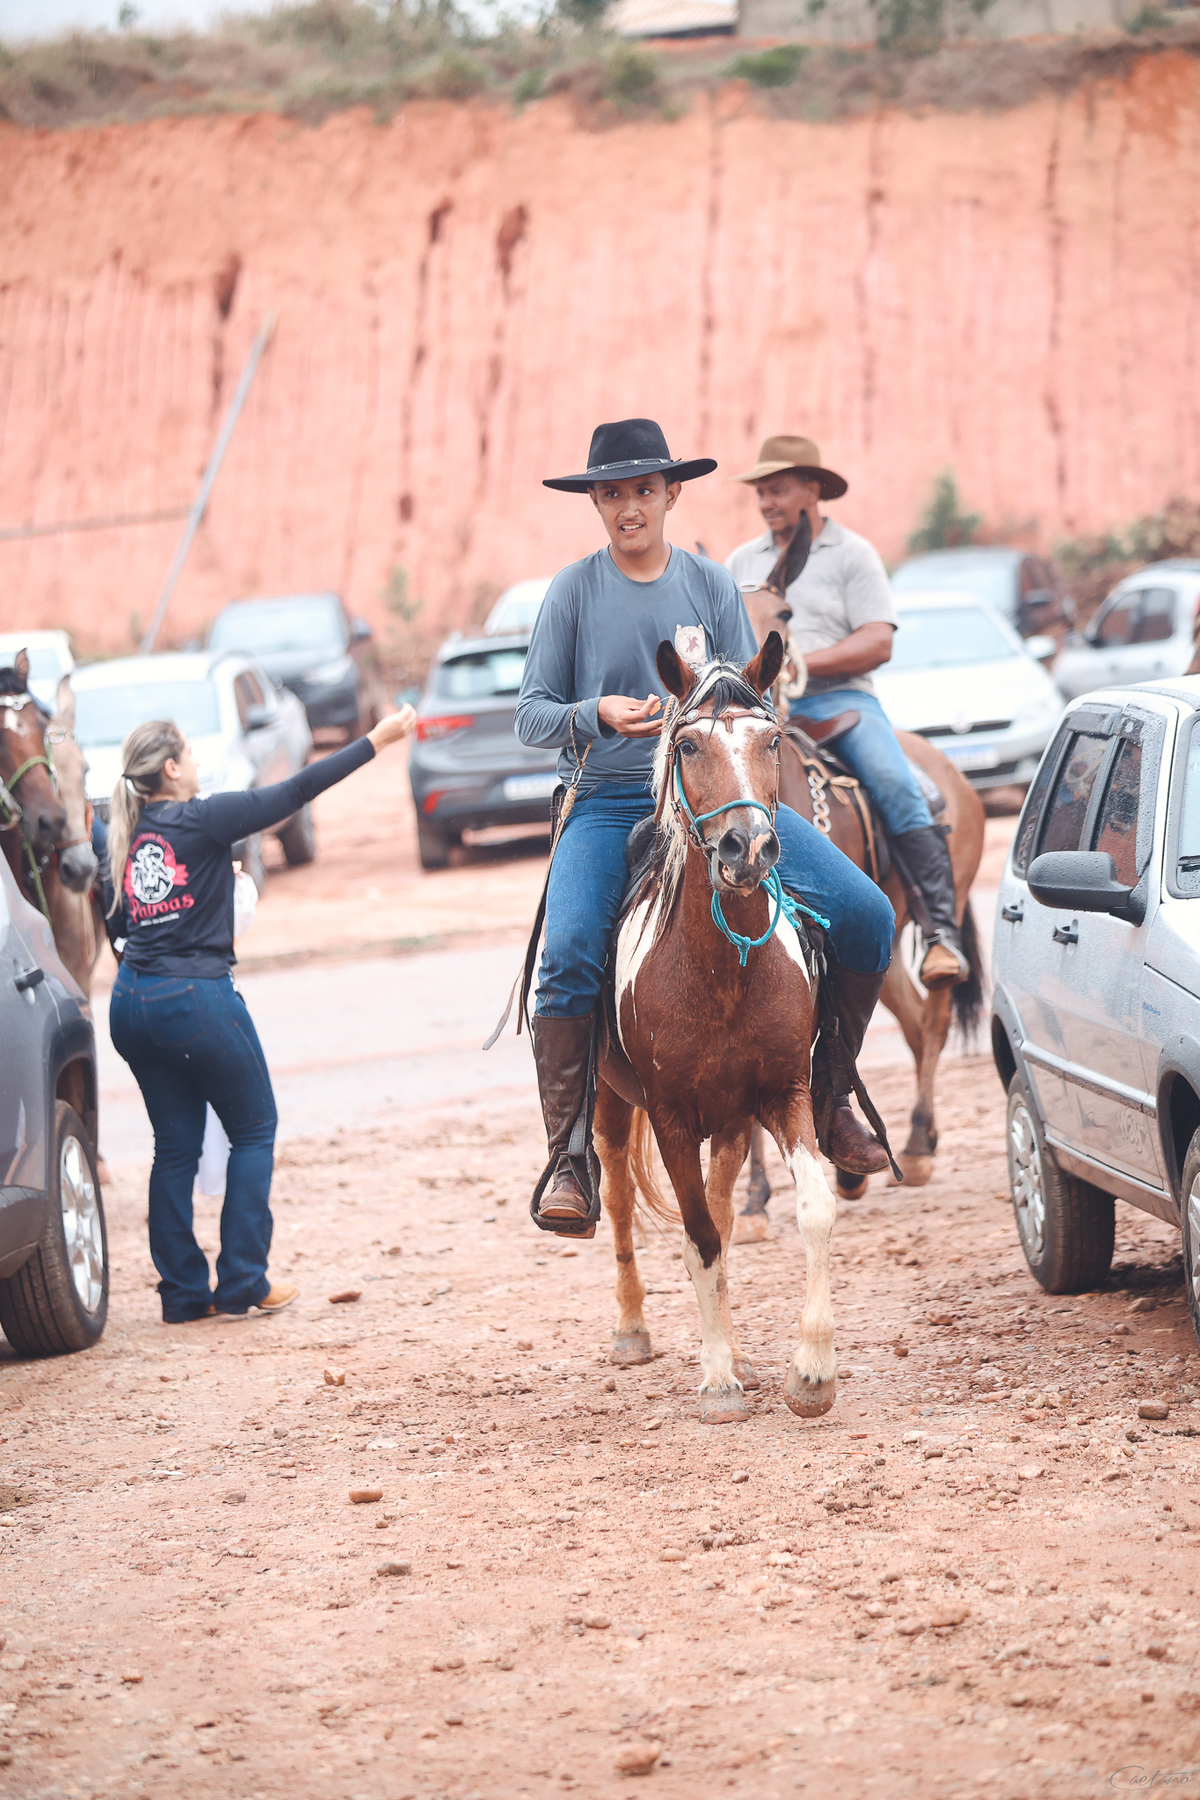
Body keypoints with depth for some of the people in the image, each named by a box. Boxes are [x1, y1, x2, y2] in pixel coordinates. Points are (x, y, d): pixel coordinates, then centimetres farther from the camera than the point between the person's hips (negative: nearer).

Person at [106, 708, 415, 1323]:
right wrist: (376, 741, -4)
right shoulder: (201, 821, -10)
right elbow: (297, 791, -9)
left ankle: (183, 1292, 12)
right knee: (254, 1131, 9)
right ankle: (242, 1282, 6)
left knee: (176, 1145, 12)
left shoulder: (126, 837, 8)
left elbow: (121, 923, 14)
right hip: (197, 996, -6)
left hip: (132, 1005, 6)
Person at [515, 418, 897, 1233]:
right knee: (570, 952, -30)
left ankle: (826, 1096, 9)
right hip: (610, 802, -2)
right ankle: (567, 1158, -18)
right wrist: (595, 715, -19)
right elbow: (532, 715, 1)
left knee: (866, 916, -11)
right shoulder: (574, 591, 2)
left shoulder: (712, 584, 6)